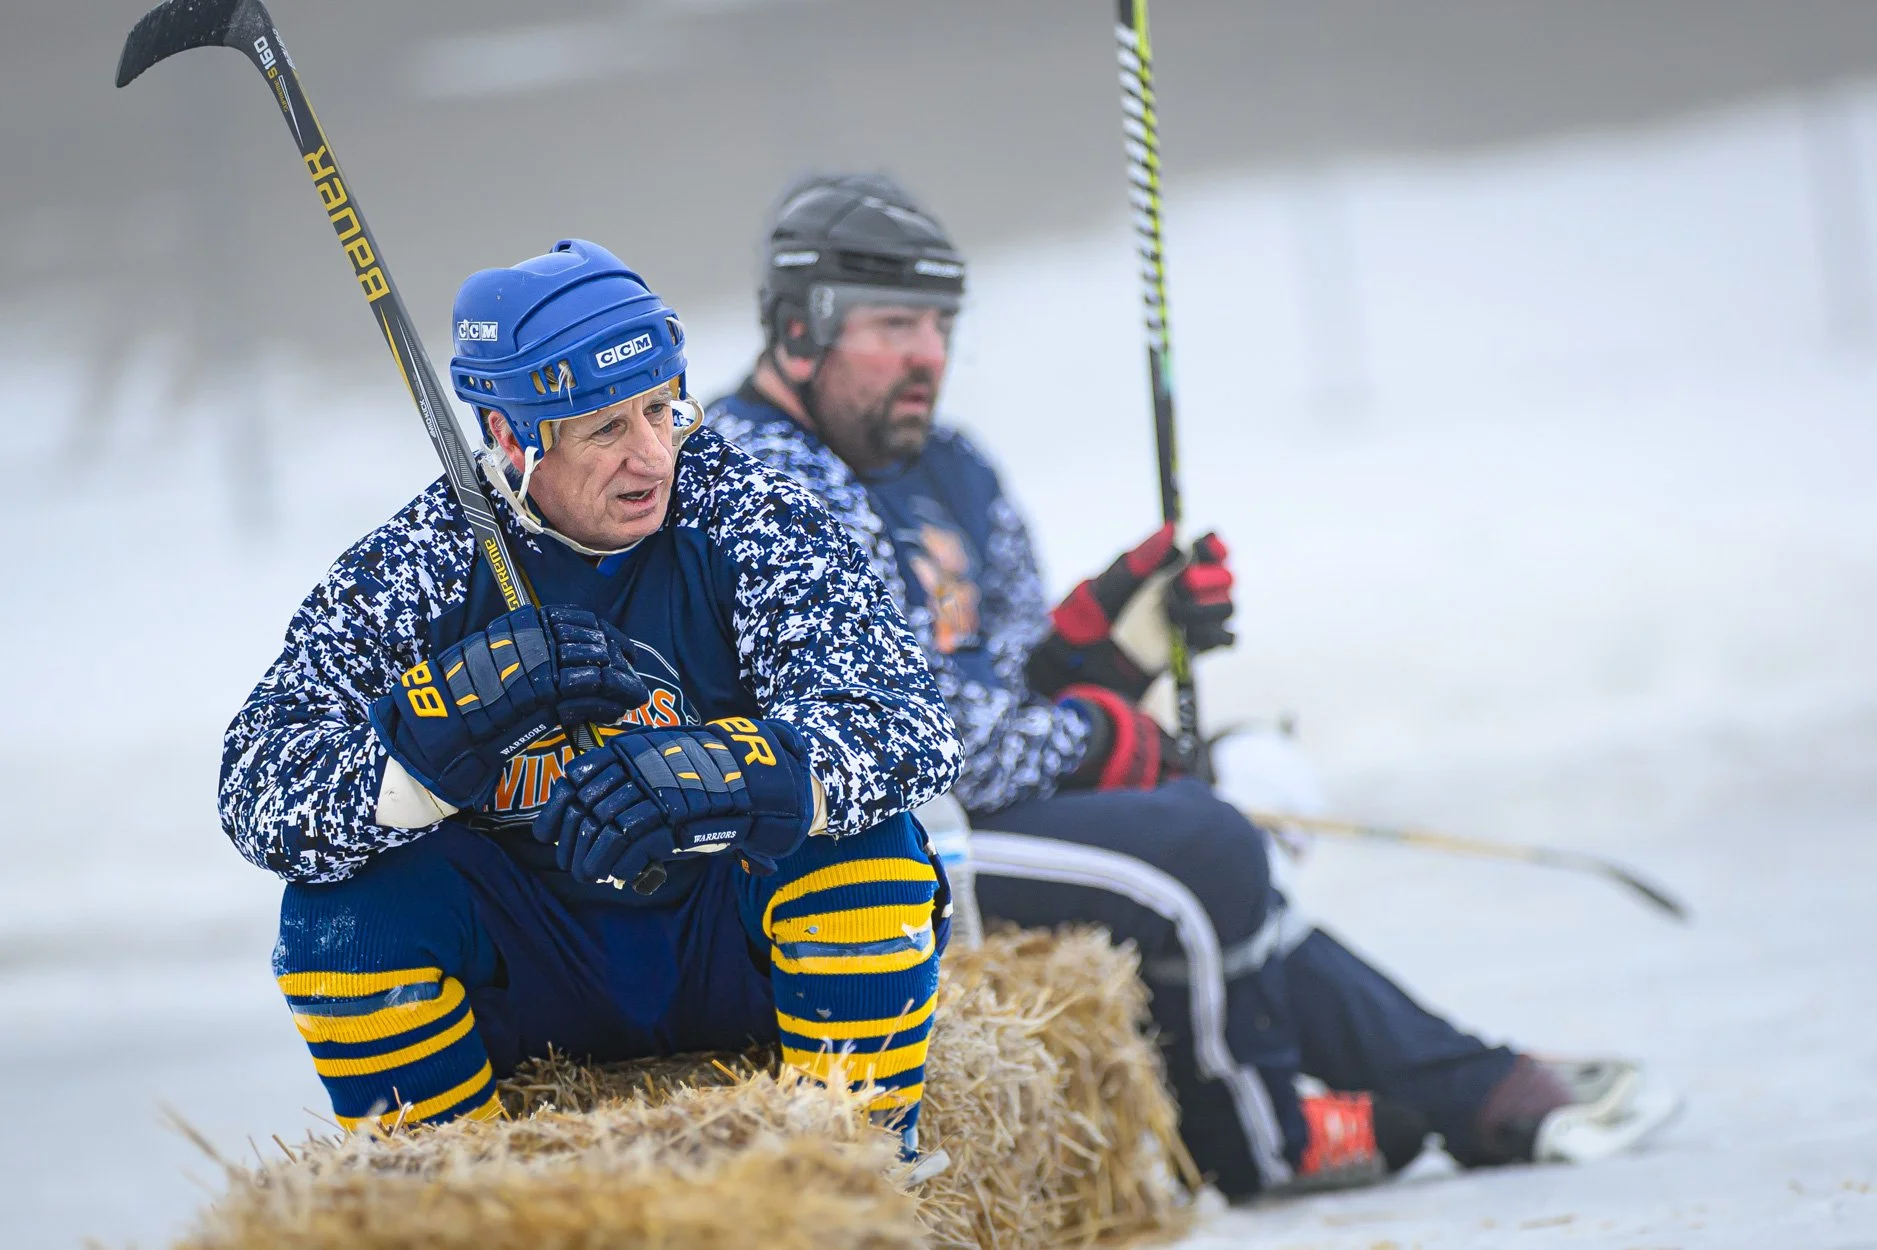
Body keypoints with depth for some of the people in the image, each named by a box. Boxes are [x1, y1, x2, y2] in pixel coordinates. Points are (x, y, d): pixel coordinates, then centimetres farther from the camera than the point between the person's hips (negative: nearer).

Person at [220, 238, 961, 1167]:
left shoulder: (746, 520, -14)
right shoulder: (418, 567, -11)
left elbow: (907, 724, -27)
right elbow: (262, 794, -21)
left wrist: (711, 774, -48)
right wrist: (450, 720, -41)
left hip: (729, 951, -1)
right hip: (533, 976, 1)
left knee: (863, 841, -29)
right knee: (341, 906, -24)